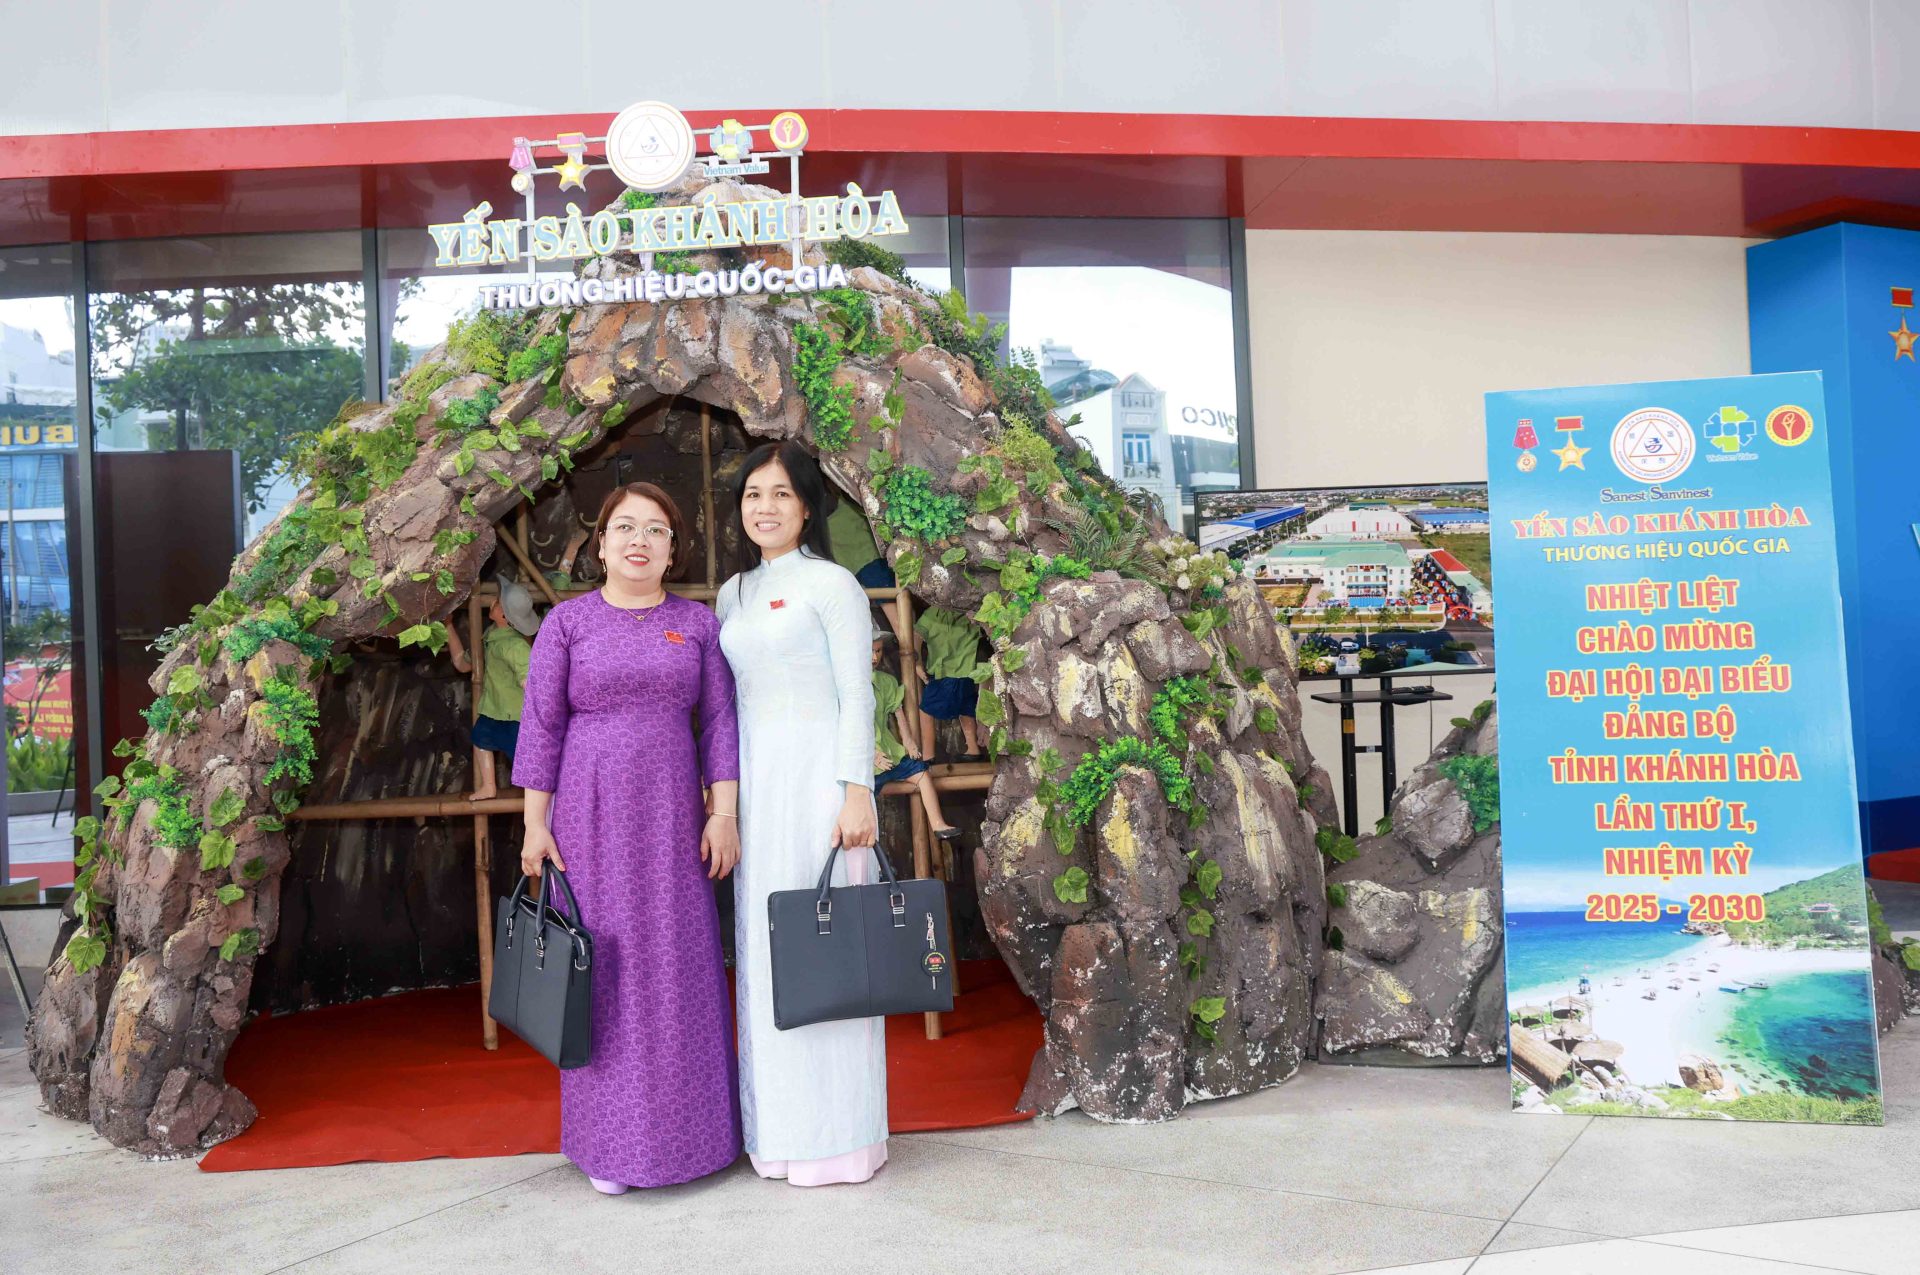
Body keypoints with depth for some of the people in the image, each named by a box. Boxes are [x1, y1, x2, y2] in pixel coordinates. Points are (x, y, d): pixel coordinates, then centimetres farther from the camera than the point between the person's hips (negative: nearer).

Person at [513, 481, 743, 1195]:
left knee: (680, 968, 5)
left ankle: (685, 1131, 18)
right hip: (590, 819, -1)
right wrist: (535, 823, -5)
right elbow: (541, 725, 0)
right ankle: (611, 1140, 13)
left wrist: (724, 813, -5)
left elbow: (720, 721, 4)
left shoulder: (696, 623, 7)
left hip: (671, 819, 2)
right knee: (603, 968, 2)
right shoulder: (568, 621, 2)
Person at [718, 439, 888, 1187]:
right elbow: (727, 703, 17)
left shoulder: (832, 584, -3)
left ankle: (836, 1137, 7)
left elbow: (856, 695, -8)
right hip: (753, 781, 6)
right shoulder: (734, 595, 15)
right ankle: (779, 1130, 18)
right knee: (762, 949, 8)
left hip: (816, 775, -6)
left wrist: (856, 790, -15)